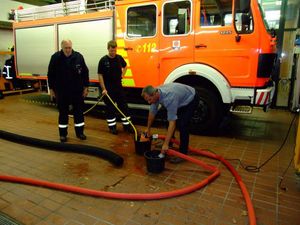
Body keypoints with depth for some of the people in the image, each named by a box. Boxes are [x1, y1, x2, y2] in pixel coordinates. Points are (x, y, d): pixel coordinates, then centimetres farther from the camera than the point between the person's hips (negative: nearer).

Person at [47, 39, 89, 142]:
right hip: (61, 91, -1)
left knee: (79, 111, 8)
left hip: (77, 90, 1)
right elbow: (51, 74, 1)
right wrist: (51, 89, 2)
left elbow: (85, 72, 2)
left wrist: (85, 87, 1)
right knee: (63, 112, 8)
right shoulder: (55, 57, -5)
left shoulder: (78, 56, -4)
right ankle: (63, 134, 22)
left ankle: (79, 132, 22)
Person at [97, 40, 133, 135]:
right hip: (108, 88, -4)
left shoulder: (119, 58, 1)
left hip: (118, 86, 4)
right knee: (110, 107, 5)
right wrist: (103, 89, -14)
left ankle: (126, 125, 19)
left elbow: (125, 66, 22)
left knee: (123, 105, 7)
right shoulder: (103, 60, -10)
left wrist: (122, 75, 8)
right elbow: (100, 75, -9)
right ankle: (112, 126, 18)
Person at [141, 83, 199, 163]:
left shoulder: (169, 98, -41)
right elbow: (152, 112, -1)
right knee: (169, 121, 9)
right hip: (180, 99, 8)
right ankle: (169, 144, 29)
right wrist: (148, 128, 10)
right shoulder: (155, 94, -17)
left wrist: (166, 144, -39)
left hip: (191, 99, -8)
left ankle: (183, 153, -5)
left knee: (182, 125, -17)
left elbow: (172, 122, -41)